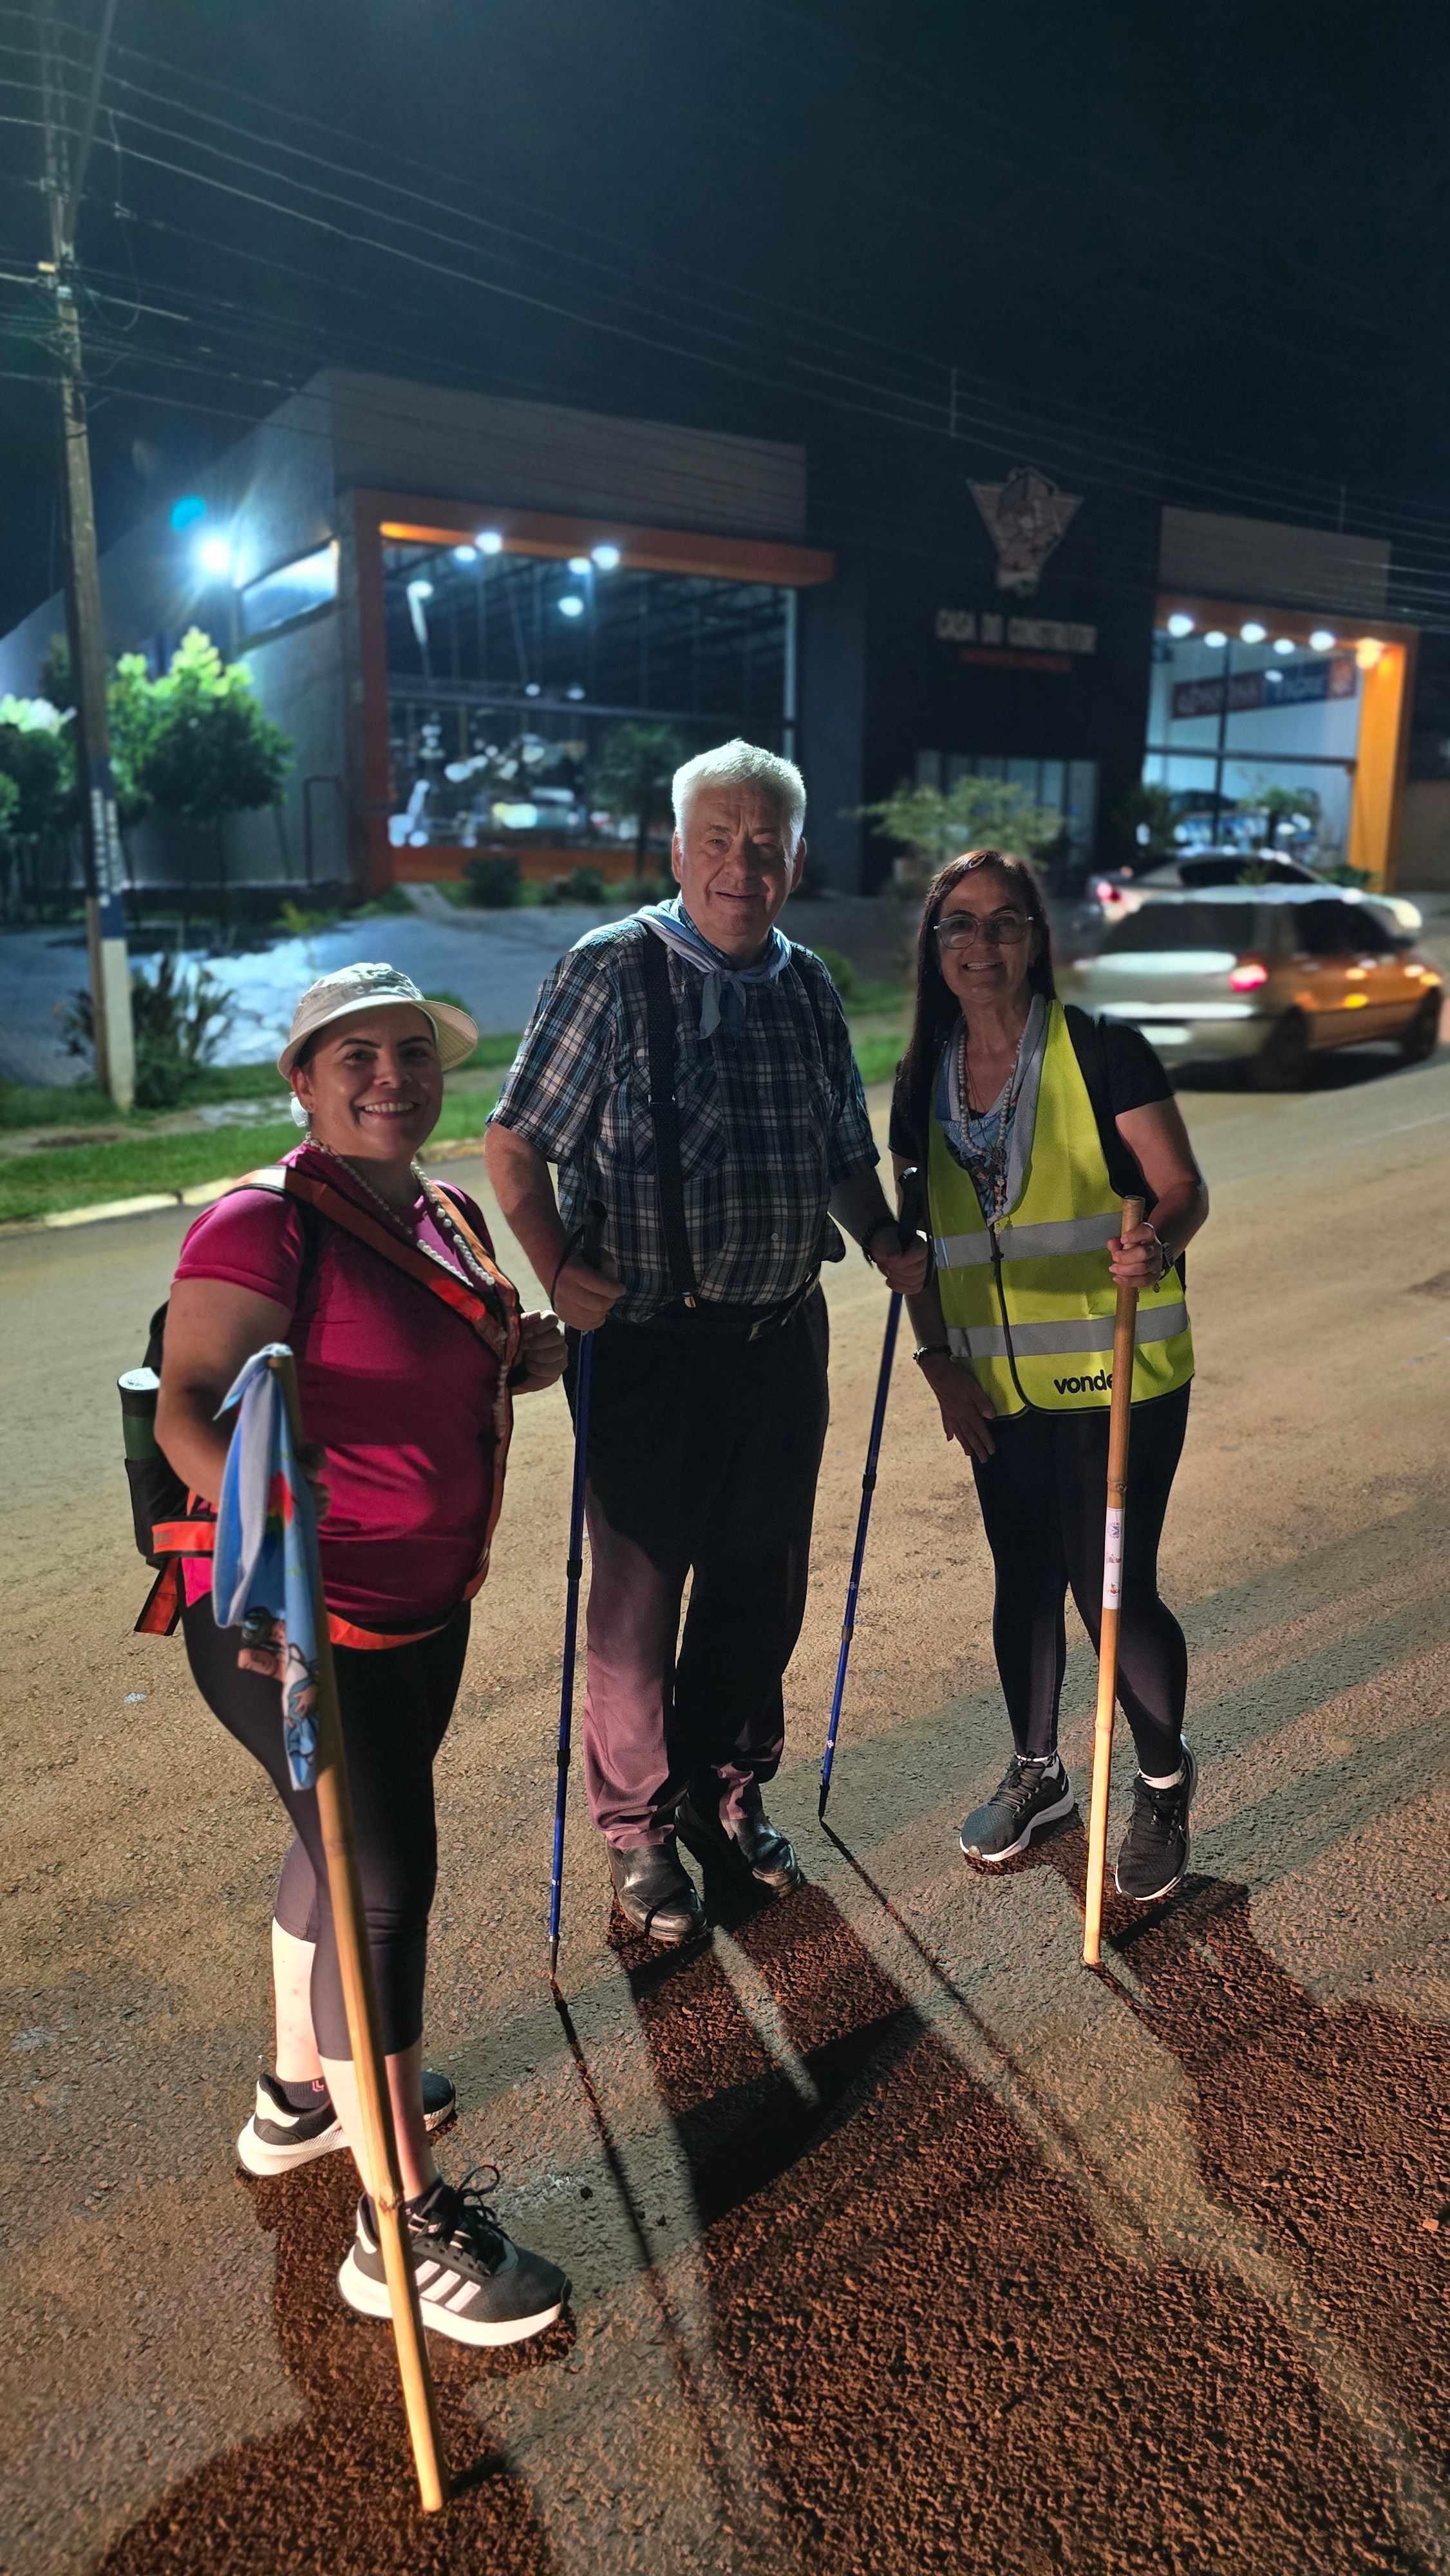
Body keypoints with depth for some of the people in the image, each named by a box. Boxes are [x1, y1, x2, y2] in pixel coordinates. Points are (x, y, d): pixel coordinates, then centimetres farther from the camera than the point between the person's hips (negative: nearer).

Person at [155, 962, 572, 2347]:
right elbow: (189, 1409, -28)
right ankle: (406, 2226, 14)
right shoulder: (262, 1227, -18)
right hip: (292, 1622, -9)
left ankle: (301, 2091, 47)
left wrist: (525, 1358, 3)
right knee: (384, 1879, -3)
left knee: (347, 1842, 23)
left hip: (421, 1610, 9)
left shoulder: (450, 1217, 8)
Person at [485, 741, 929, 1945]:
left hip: (783, 1337, 5)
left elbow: (844, 1149, 20)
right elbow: (516, 1144, -7)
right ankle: (638, 1825, 27)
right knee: (640, 1590, 6)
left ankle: (727, 1788, 38)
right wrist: (556, 1268, -19)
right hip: (650, 1340, -5)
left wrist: (883, 1239, 5)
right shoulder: (612, 971, -7)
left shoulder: (810, 987, 10)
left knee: (762, 1582, 16)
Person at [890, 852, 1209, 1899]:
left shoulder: (1102, 1051, -9)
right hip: (1001, 1387, 5)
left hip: (1118, 1378, -4)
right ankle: (1036, 1772, 39)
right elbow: (920, 1235, 11)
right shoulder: (923, 1082, 5)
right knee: (1025, 1580, 16)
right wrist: (939, 1357, 2)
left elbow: (1184, 1188, -8)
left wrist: (1157, 1243, -30)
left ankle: (1165, 1784, 28)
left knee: (1115, 1588, -1)